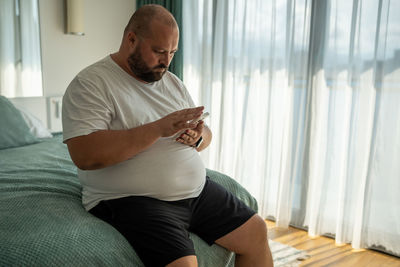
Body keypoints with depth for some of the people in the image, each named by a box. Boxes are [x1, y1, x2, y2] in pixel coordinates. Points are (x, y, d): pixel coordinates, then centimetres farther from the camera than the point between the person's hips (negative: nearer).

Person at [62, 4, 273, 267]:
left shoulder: (172, 82, 13)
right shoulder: (90, 85, -10)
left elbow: (207, 135, 17)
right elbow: (84, 155, -23)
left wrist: (198, 137, -9)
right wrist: (158, 129, -25)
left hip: (197, 189, 7)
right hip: (131, 199, -7)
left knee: (256, 232, 4)